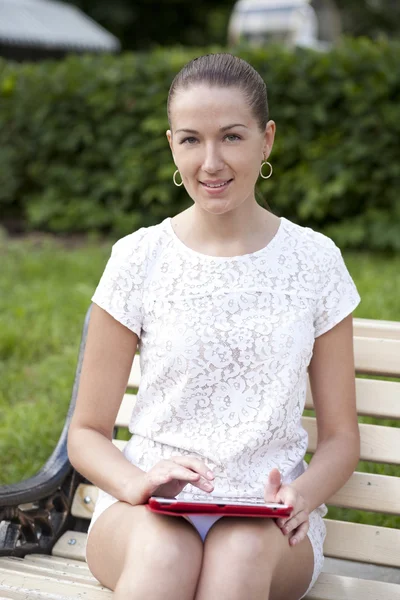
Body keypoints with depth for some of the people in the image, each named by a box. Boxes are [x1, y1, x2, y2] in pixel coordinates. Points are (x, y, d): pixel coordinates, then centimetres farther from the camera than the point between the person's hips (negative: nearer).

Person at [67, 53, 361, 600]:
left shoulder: (314, 261, 4)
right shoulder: (138, 259, 2)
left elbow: (341, 436, 9)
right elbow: (87, 432, 5)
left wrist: (301, 495, -13)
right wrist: (135, 483, -17)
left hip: (267, 522, 1)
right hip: (146, 511, 0)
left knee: (242, 548, -35)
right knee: (165, 549, -36)